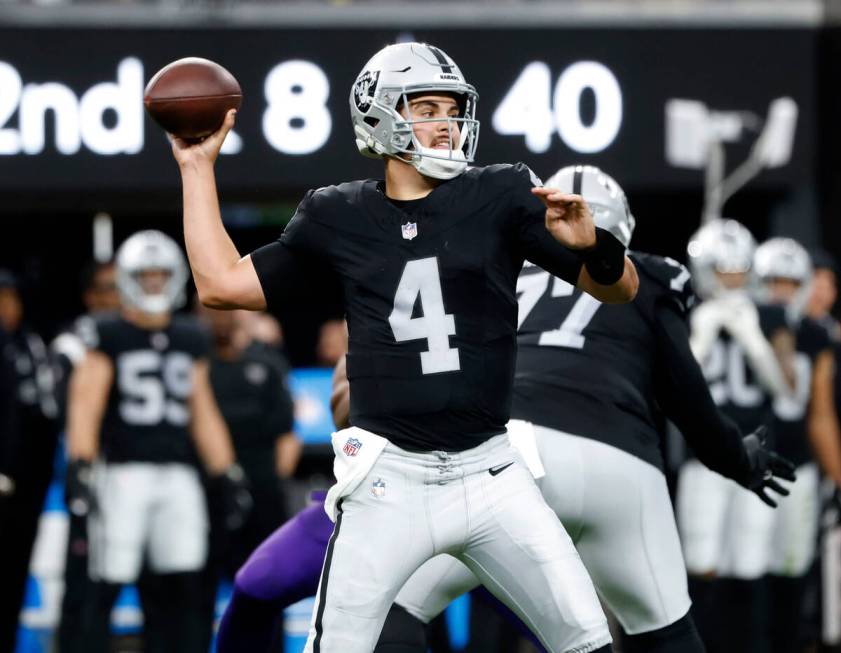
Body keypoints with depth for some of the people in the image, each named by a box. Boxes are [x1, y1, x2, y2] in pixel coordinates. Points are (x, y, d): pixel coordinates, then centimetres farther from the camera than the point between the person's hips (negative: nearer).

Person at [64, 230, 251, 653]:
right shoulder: (108, 336, -1)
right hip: (124, 472, -4)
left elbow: (203, 415, 19)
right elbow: (85, 404, -10)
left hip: (178, 475, 5)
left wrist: (228, 475, 13)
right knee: (108, 588, -5)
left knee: (183, 588, -1)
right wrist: (80, 468, -21)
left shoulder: (189, 340, 15)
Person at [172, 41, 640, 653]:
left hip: (489, 472, 0)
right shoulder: (337, 217, 6)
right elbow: (221, 283, 11)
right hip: (387, 480, 0)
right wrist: (198, 167, 13)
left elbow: (620, 288, 0)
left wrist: (591, 244, -23)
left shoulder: (502, 196, 1)